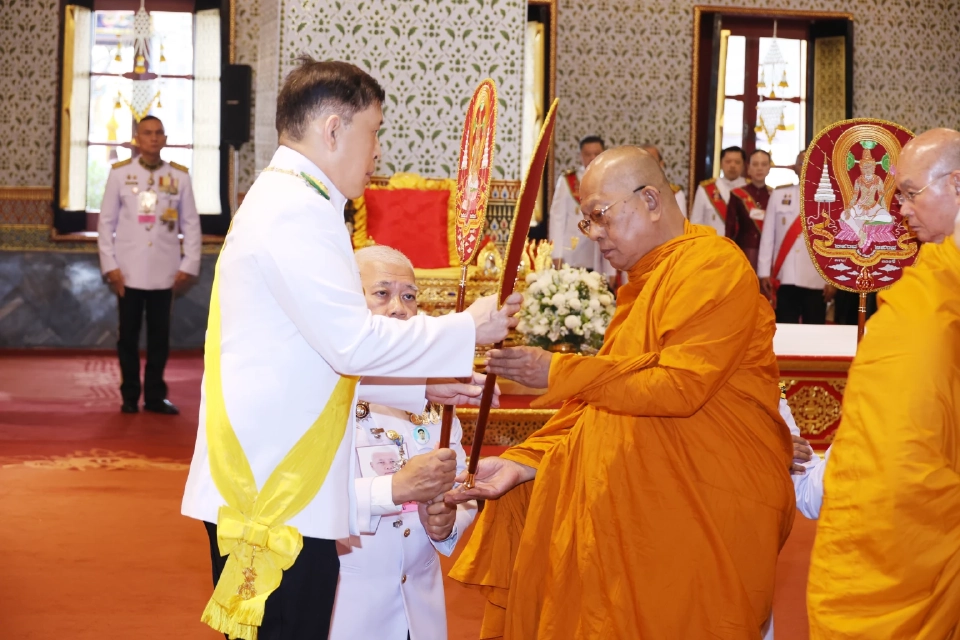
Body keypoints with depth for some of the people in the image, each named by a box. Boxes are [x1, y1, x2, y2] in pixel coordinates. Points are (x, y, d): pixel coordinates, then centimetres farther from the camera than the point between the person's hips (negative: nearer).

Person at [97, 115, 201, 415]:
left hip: (164, 271, 1)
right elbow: (106, 222, 2)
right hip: (129, 271, -1)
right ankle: (130, 396, 14)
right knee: (128, 336, 5)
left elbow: (191, 224, 6)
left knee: (160, 336, 5)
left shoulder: (180, 175, 3)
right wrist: (109, 266, -4)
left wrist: (189, 265, 0)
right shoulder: (119, 173, 0)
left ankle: (155, 396, 14)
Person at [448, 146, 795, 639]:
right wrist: (525, 463, 1)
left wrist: (558, 373, -16)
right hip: (639, 507, 9)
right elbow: (602, 403, 16)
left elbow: (681, 386, -23)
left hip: (701, 514, -9)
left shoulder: (712, 267, -11)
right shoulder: (641, 285, 20)